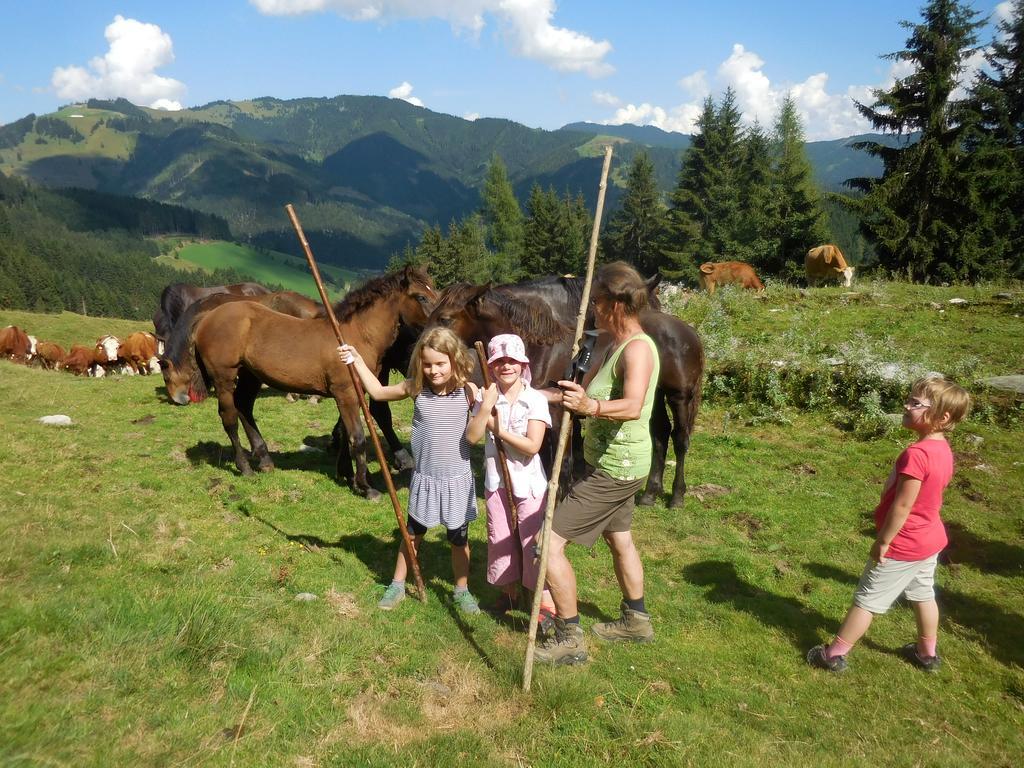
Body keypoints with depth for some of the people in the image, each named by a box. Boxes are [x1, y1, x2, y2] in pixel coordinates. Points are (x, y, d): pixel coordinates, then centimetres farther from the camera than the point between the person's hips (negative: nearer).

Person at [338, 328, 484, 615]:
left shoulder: (467, 391, -12)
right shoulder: (416, 388, -7)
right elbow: (378, 391, 6)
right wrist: (357, 361, 2)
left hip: (457, 480, -1)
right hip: (424, 480, 1)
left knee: (459, 538, 13)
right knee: (413, 534, 18)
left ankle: (462, 590, 33)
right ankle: (397, 585, 36)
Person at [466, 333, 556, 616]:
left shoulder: (535, 400, -12)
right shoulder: (487, 396, -2)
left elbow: (532, 446, -20)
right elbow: (472, 437, -13)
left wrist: (497, 428, -17)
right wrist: (485, 407, -25)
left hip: (528, 482, -4)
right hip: (496, 480, 4)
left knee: (533, 540, 1)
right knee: (500, 539, 15)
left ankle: (546, 599, 14)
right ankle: (509, 591, 35)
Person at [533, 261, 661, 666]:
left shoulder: (638, 348, -25)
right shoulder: (616, 345, 6)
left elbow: (633, 406, -43)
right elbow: (587, 389, 15)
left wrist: (590, 407, -60)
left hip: (614, 469, -11)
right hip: (613, 463, 11)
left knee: (550, 541, -8)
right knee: (619, 538, 26)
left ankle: (569, 639, 3)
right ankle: (635, 620, 45)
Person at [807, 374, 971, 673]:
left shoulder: (916, 454, -30)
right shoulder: (942, 449, -1)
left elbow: (902, 506, -27)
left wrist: (882, 541, -15)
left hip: (903, 545, -8)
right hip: (929, 538, 8)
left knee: (866, 599, 3)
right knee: (923, 594, 24)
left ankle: (834, 654, 14)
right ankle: (927, 653, 41)